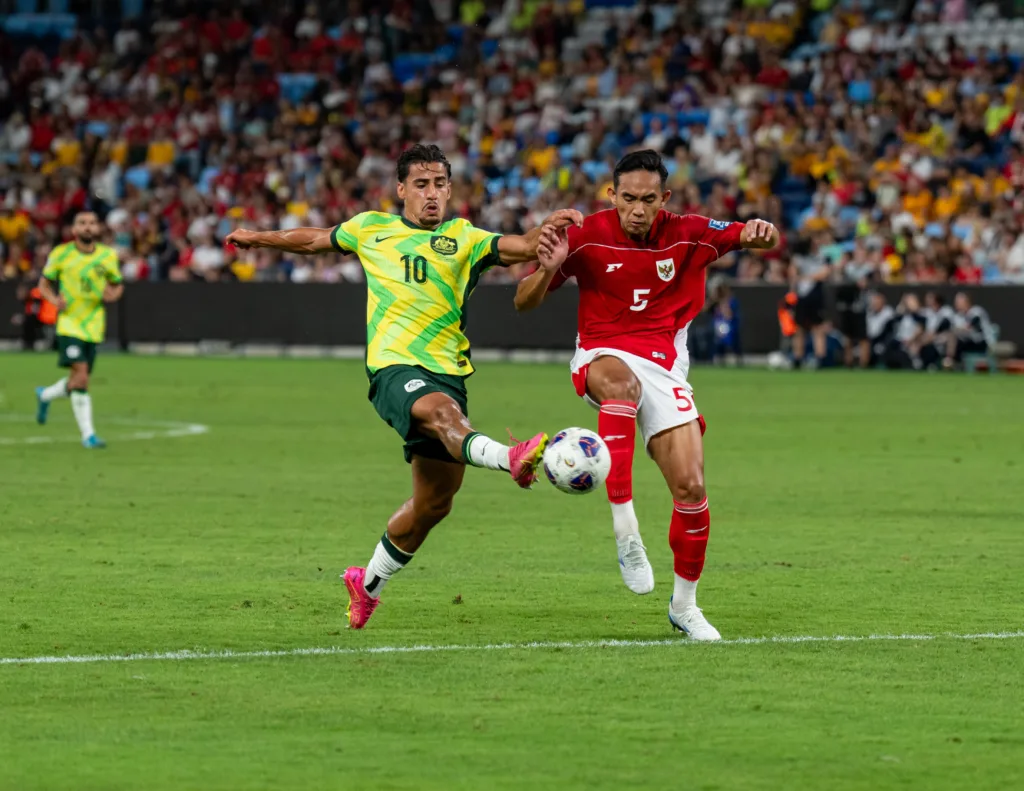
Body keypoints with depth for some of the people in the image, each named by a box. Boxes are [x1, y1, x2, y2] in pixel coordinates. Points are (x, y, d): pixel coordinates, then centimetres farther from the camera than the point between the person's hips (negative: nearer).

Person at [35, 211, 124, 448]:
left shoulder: (108, 255, 4)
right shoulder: (60, 254, -2)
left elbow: (117, 285, 16)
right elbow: (44, 284, 7)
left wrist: (114, 294, -8)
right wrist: (55, 299, -14)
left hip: (94, 326, 4)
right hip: (69, 323, -4)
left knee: (79, 380, 10)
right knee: (81, 376, -17)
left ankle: (45, 395, 42)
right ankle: (87, 434, -12)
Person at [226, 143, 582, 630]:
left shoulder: (464, 240, 10)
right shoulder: (372, 229, 12)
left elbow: (520, 247, -7)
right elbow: (315, 240, 30)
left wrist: (550, 228, -27)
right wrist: (259, 238, 39)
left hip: (448, 371, 3)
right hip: (394, 368, -3)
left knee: (434, 504, 8)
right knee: (441, 410, -38)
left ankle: (368, 584, 29)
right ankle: (510, 459, -69)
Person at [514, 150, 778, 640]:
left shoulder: (686, 234, -3)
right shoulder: (587, 237, -7)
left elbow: (769, 242, -1)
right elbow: (524, 303, -3)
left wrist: (762, 233, -26)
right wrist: (547, 269, -26)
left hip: (664, 367, 2)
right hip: (601, 358, -2)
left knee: (690, 488, -8)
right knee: (623, 382, -41)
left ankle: (684, 605, 16)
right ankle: (625, 529, -42)